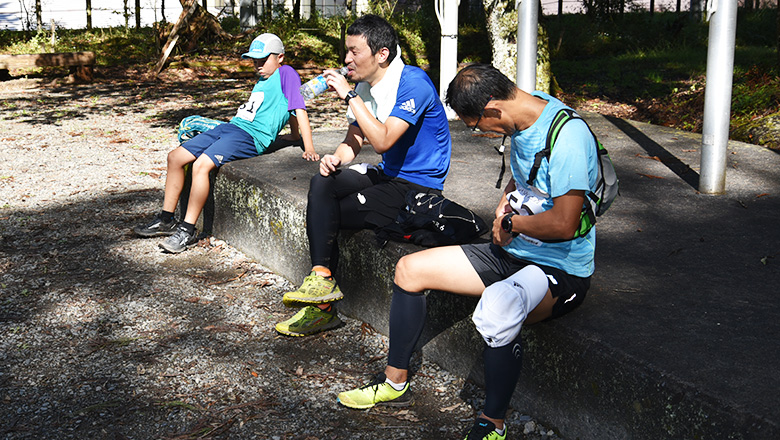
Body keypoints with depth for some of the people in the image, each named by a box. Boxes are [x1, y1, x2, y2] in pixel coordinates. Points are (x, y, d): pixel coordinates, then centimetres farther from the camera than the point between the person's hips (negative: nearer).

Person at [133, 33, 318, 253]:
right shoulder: (262, 81, 26)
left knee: (201, 165, -30)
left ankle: (188, 230, -23)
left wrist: (309, 148, -17)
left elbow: (299, 110, -10)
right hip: (229, 127, 10)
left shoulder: (286, 73, -2)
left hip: (251, 136, -10)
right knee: (175, 157, 4)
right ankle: (166, 219, 10)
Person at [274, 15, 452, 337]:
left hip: (418, 190, -8)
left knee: (324, 214, -16)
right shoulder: (365, 86, 8)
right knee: (322, 184, -18)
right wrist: (337, 158, -12)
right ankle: (321, 279, -19)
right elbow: (353, 141, 12)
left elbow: (382, 140, -28)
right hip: (388, 177, 8)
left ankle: (322, 294, -3)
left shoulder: (413, 83, -18)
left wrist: (349, 95, -24)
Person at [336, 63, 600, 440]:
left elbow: (563, 224, -31)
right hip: (513, 253, 9)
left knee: (495, 309, -41)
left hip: (561, 270, -9)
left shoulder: (566, 136, -26)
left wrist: (512, 223, -12)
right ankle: (395, 382, 23)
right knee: (409, 269, 6)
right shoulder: (524, 117, 2)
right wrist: (508, 198, 2)